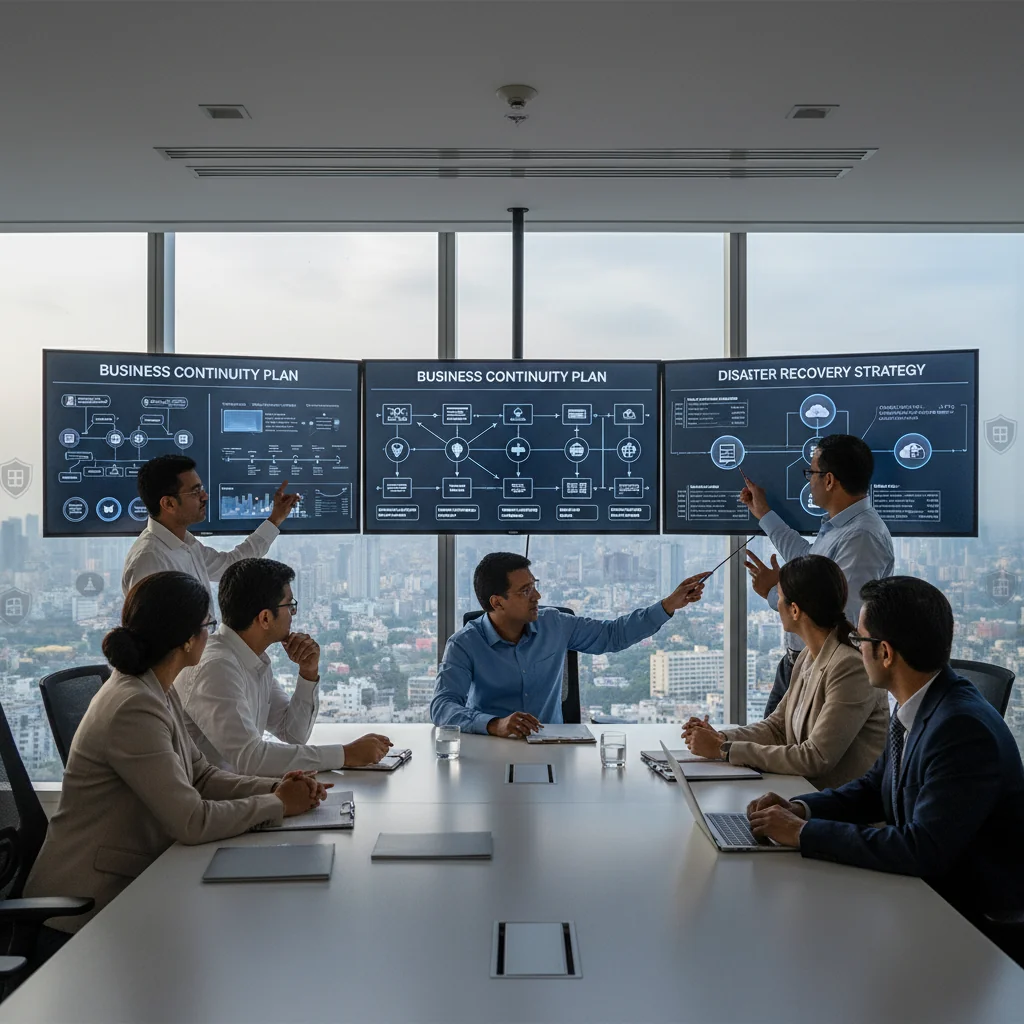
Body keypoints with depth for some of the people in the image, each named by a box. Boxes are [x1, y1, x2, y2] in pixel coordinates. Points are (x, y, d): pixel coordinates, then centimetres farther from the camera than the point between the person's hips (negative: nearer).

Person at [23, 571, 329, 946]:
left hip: (127, 884, 8)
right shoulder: (134, 710, -25)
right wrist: (278, 805, -13)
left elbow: (201, 776, 9)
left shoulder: (159, 692, 6)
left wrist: (275, 788, -5)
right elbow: (193, 822, -25)